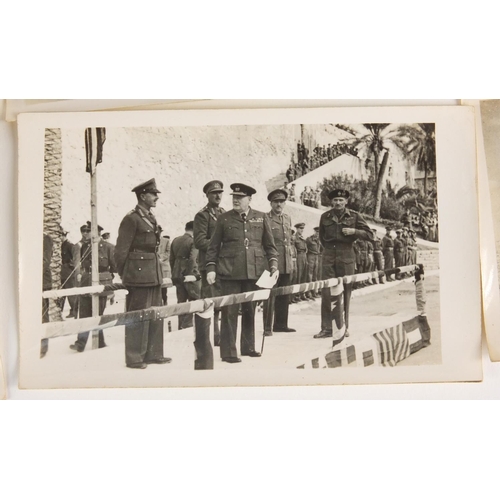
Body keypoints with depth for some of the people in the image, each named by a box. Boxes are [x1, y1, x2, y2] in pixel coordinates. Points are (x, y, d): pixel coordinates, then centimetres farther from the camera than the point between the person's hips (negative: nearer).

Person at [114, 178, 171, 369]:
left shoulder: (151, 218, 15)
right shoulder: (131, 219, -11)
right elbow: (121, 251, -10)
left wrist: (158, 272, 17)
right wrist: (124, 276, -6)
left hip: (154, 275, 9)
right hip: (139, 277, -9)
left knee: (155, 315, 12)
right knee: (138, 317, -2)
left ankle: (153, 354, 23)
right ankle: (134, 358, 8)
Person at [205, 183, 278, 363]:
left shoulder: (261, 218, 9)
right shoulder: (224, 219, 5)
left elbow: (269, 244, 12)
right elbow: (214, 246, 6)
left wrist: (273, 263, 0)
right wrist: (211, 268, -1)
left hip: (254, 272, 2)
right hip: (230, 272, -2)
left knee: (250, 311, 11)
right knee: (229, 312, -3)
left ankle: (248, 347, 26)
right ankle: (228, 352, 5)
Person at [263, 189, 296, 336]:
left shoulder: (287, 218, 16)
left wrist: (291, 258, 18)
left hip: (287, 264, 7)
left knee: (284, 296, 11)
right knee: (270, 296, -5)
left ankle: (281, 324, 22)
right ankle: (267, 327, 2)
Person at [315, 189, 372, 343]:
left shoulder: (354, 216, 2)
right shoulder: (325, 217, 9)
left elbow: (369, 234, 4)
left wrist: (354, 231, -11)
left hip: (346, 257, -2)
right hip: (328, 257, 2)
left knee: (345, 292, 3)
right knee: (326, 293, -3)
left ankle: (343, 327, 12)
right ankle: (327, 328, 2)